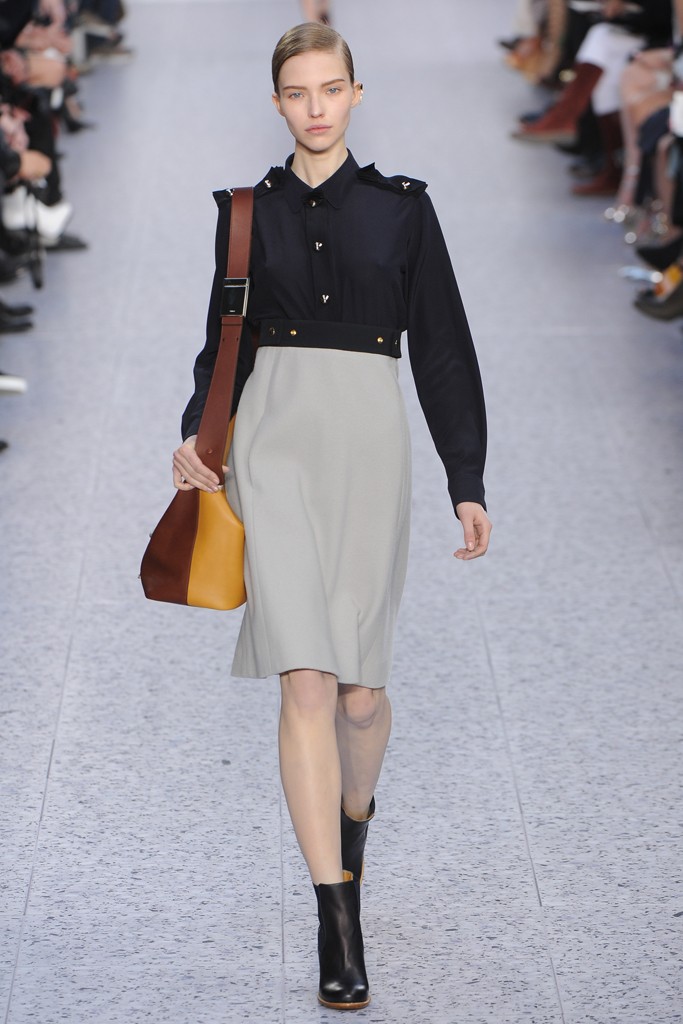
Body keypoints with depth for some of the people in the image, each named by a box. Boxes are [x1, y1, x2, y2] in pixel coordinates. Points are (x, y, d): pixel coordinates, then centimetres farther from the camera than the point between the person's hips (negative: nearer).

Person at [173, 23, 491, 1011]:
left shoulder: (401, 206, 7)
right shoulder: (248, 212, 11)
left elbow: (443, 347, 6)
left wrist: (469, 483, 2)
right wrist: (196, 438, 0)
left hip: (370, 439, 0)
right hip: (273, 437, 0)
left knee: (362, 685, 3)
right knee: (306, 679, -11)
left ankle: (353, 818, 38)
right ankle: (338, 927, -10)